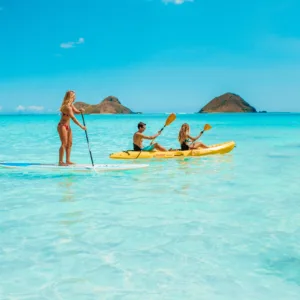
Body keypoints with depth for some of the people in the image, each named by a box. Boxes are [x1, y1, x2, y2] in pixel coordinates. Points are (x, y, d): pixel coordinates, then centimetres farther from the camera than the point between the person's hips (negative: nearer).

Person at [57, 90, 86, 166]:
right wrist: (81, 126, -24)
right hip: (62, 126, -10)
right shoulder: (67, 107, -21)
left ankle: (68, 160, 13)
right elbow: (73, 118, -25)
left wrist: (80, 111, -7)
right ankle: (60, 161, -9)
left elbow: (76, 111, 17)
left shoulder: (71, 105, 8)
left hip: (67, 126, 10)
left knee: (69, 143, 9)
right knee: (64, 144, -12)